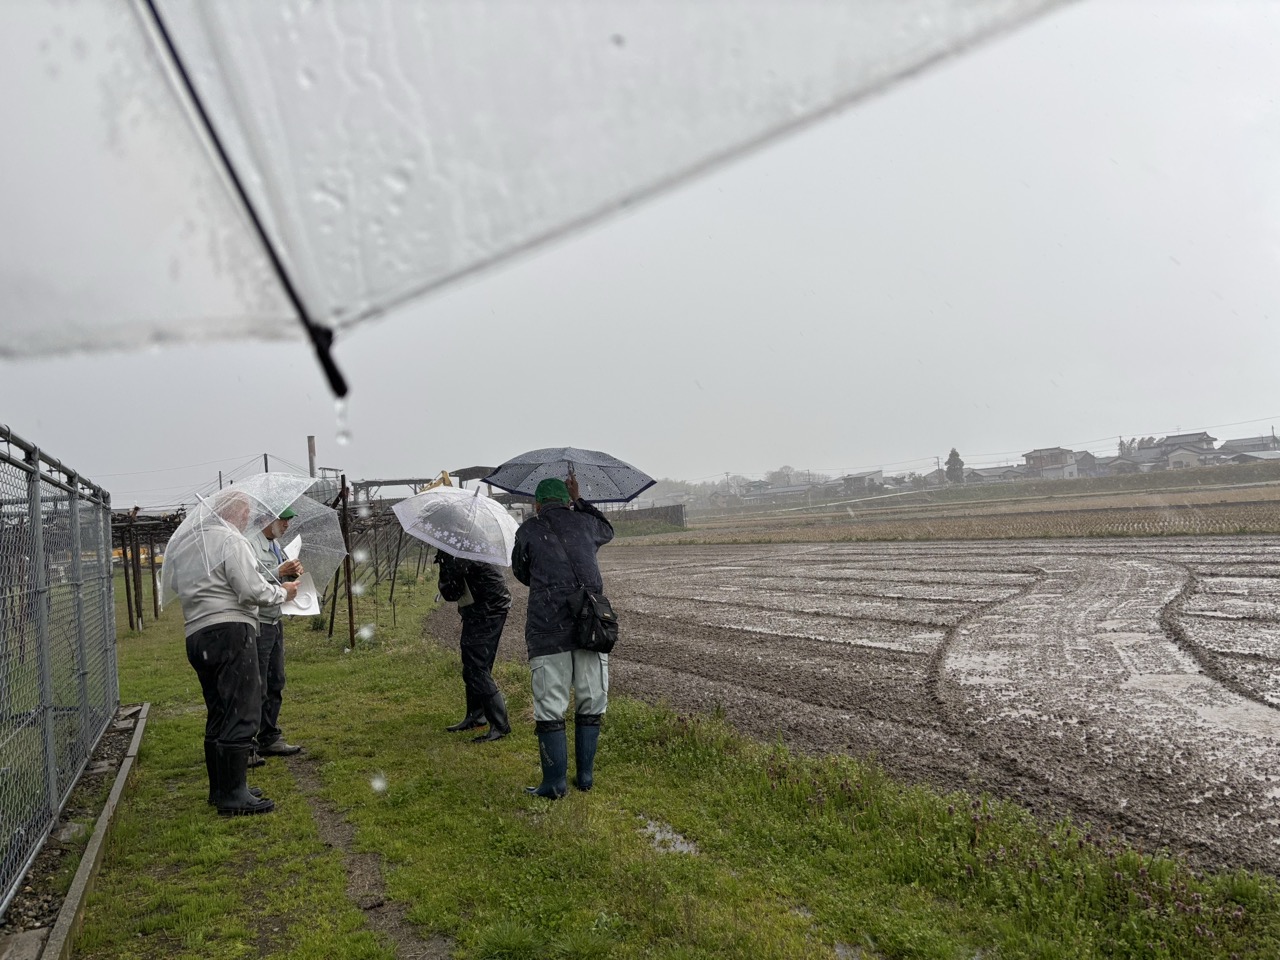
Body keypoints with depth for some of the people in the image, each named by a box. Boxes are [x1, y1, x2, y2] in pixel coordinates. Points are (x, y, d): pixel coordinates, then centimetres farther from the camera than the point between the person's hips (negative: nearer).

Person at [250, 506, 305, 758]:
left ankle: (270, 739, 24)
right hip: (257, 624, -10)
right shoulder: (251, 545, -15)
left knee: (276, 683, 14)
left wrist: (293, 572, 2)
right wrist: (279, 572, -24)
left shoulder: (276, 545, 15)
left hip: (275, 622, 10)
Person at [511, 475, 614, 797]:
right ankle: (585, 775, 18)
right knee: (591, 703, 12)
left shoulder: (528, 531, 6)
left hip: (548, 629, -2)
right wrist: (578, 501, 38)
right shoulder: (583, 522, 12)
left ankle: (555, 782, 5)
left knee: (550, 708, 3)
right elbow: (607, 530, 35)